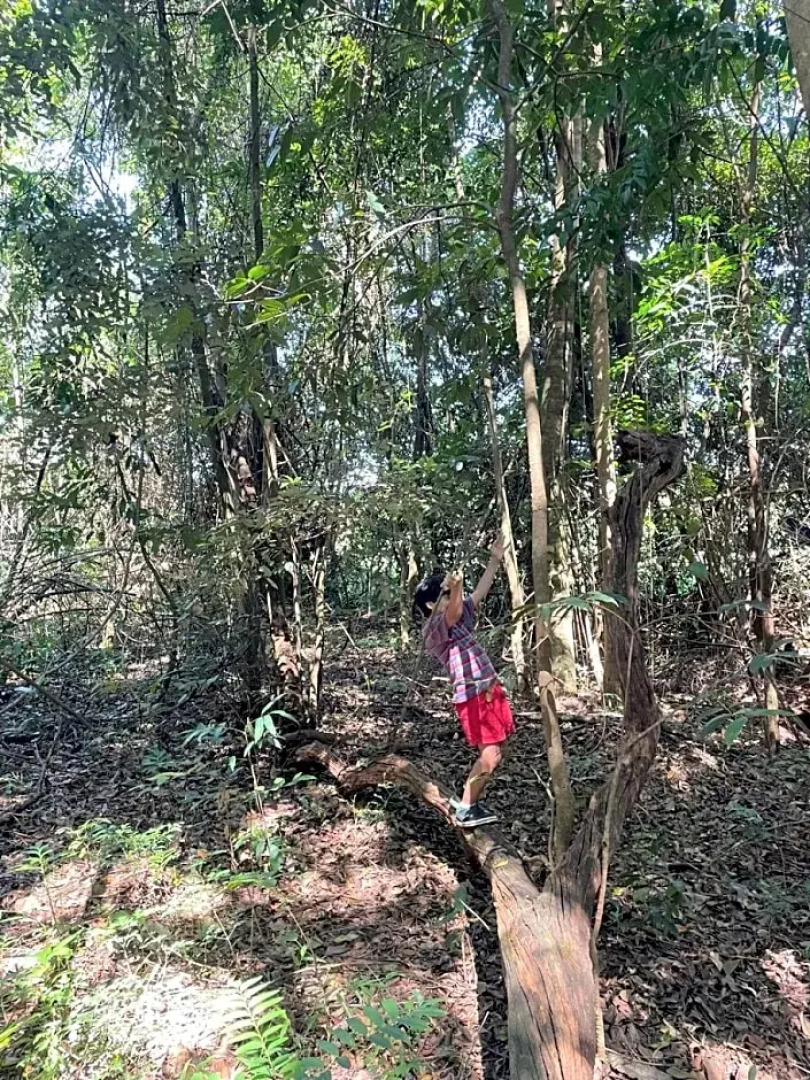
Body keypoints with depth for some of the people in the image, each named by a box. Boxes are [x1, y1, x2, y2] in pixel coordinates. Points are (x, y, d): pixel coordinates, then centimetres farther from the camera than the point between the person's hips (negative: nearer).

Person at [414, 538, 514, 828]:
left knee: (495, 752, 12)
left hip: (490, 691, 9)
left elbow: (481, 591, 17)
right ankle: (465, 809, 4)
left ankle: (471, 801, 25)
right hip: (472, 697, -9)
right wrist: (454, 588, -55)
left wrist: (495, 560, 12)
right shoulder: (433, 629, -12)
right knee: (490, 755, -10)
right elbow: (453, 614, -35)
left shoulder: (460, 617, 13)